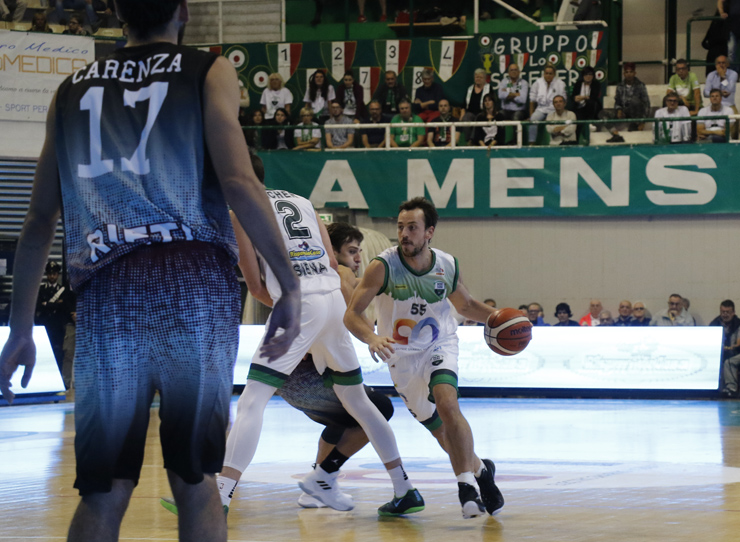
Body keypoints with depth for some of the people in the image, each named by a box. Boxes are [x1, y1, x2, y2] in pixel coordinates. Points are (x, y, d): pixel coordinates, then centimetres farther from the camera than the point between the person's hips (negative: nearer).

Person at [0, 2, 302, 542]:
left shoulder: (72, 90, 22)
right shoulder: (209, 72, 11)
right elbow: (239, 182, -5)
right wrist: (289, 284, -1)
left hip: (107, 290, 2)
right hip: (196, 279, -2)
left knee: (104, 492, 4)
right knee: (194, 479, 6)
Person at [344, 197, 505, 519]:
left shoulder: (447, 267, -11)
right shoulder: (384, 267, -21)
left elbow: (466, 305, 9)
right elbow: (351, 314, -25)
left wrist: (494, 315, -11)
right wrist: (372, 338, -45)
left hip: (439, 347, -1)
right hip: (402, 357, 1)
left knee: (446, 403, -29)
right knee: (441, 431, 10)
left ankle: (467, 485, -25)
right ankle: (480, 469, 36)